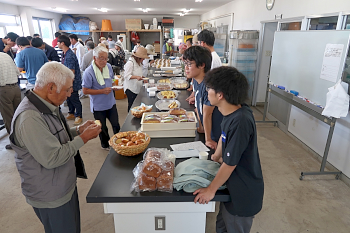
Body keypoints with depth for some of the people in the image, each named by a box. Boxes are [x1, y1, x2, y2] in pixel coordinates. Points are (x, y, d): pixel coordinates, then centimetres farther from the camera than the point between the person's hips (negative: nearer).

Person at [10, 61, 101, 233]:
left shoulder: (47, 106, 2)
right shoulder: (29, 118, -29)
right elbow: (52, 158, -29)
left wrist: (78, 130, 0)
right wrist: (83, 138, -22)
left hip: (65, 186, 9)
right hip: (51, 198, -9)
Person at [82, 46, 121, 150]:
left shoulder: (108, 66, -1)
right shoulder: (89, 72, -19)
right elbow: (85, 91, -17)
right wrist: (102, 91, -22)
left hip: (111, 103, 4)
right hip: (98, 106, -4)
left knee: (116, 125, 11)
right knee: (102, 128, 14)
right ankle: (105, 144, 38)